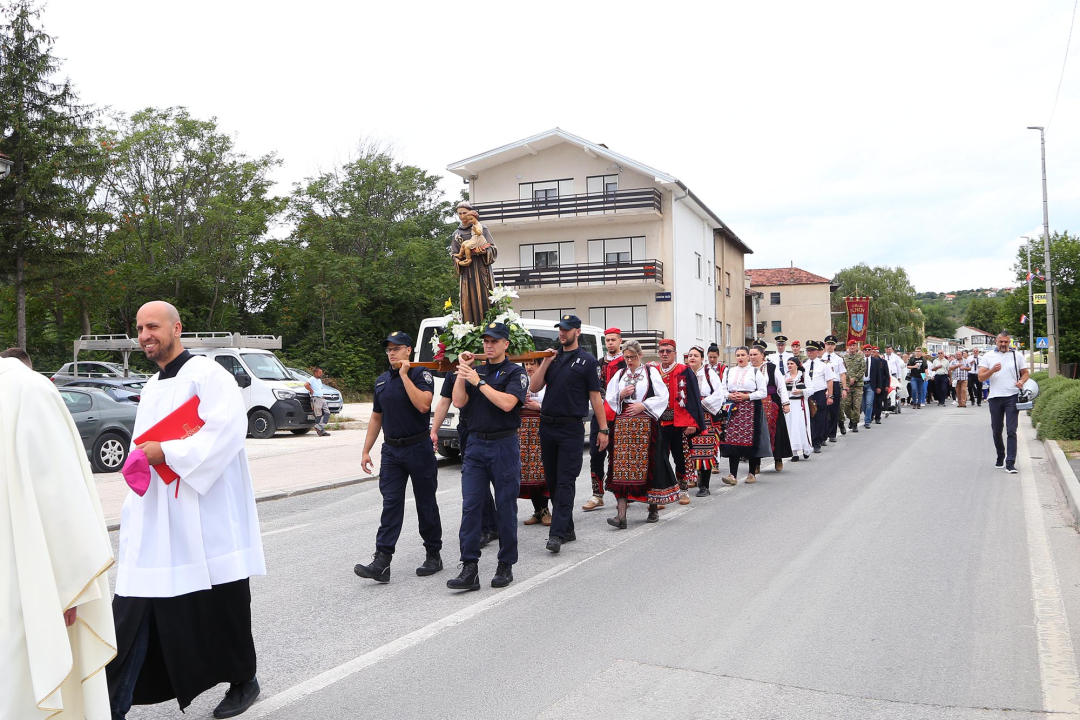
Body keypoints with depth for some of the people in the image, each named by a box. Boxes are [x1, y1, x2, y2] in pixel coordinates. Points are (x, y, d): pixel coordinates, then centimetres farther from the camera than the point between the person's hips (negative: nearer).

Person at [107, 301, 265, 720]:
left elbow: (227, 429, -21)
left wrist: (166, 452, -19)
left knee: (221, 606, 5)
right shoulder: (152, 388, 18)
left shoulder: (207, 375, -8)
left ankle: (243, 681, 25)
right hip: (154, 522, 7)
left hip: (205, 519, -7)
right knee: (133, 611, 4)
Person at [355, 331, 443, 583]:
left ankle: (433, 555, 19)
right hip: (391, 450, 5)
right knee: (390, 504, -2)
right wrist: (366, 450, 13)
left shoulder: (421, 374, -6)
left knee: (426, 504, 6)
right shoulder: (382, 380, 12)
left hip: (419, 449, -5)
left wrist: (405, 375, -20)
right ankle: (382, 562, -7)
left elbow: (423, 405, -24)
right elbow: (376, 417, 18)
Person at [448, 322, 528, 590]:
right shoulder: (476, 371, 13)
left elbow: (507, 403, -18)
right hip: (476, 444, 4)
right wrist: (462, 370, -4)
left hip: (504, 445, -4)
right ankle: (469, 568, 0)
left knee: (506, 506, 3)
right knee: (470, 505, -2)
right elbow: (459, 402, 1)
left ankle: (505, 565, 15)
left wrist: (479, 381, -14)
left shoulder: (515, 372, -1)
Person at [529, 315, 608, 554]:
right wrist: (545, 363, -6)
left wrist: (603, 429, -5)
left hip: (571, 428, -5)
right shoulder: (552, 356, 12)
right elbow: (534, 387, 5)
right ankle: (568, 529, 20)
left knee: (565, 481, -8)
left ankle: (557, 533, -11)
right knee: (552, 480, 9)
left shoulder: (587, 361, -1)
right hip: (547, 425, 6)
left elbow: (595, 397, -2)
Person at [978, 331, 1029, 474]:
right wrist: (992, 370, -18)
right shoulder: (988, 356, 6)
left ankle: (1010, 463, -11)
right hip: (995, 397, 1)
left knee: (1011, 431, -9)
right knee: (996, 431, 10)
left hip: (1012, 397, -1)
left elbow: (1026, 372, 13)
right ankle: (1000, 456, 29)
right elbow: (980, 378, 1)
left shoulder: (1017, 355, 7)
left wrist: (1021, 381, -8)